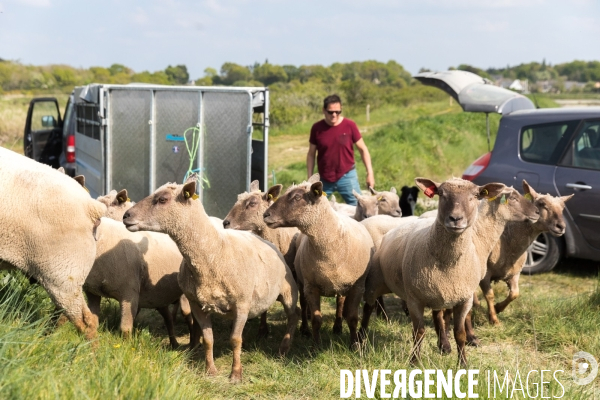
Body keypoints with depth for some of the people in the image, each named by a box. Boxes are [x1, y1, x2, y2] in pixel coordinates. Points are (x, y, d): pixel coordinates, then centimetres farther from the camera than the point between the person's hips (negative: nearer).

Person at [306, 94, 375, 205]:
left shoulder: (349, 125, -7)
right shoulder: (317, 128, -4)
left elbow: (363, 149, 1)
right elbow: (311, 154, 4)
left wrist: (370, 173, -5)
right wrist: (310, 179, 3)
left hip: (347, 176, -1)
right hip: (324, 179, 1)